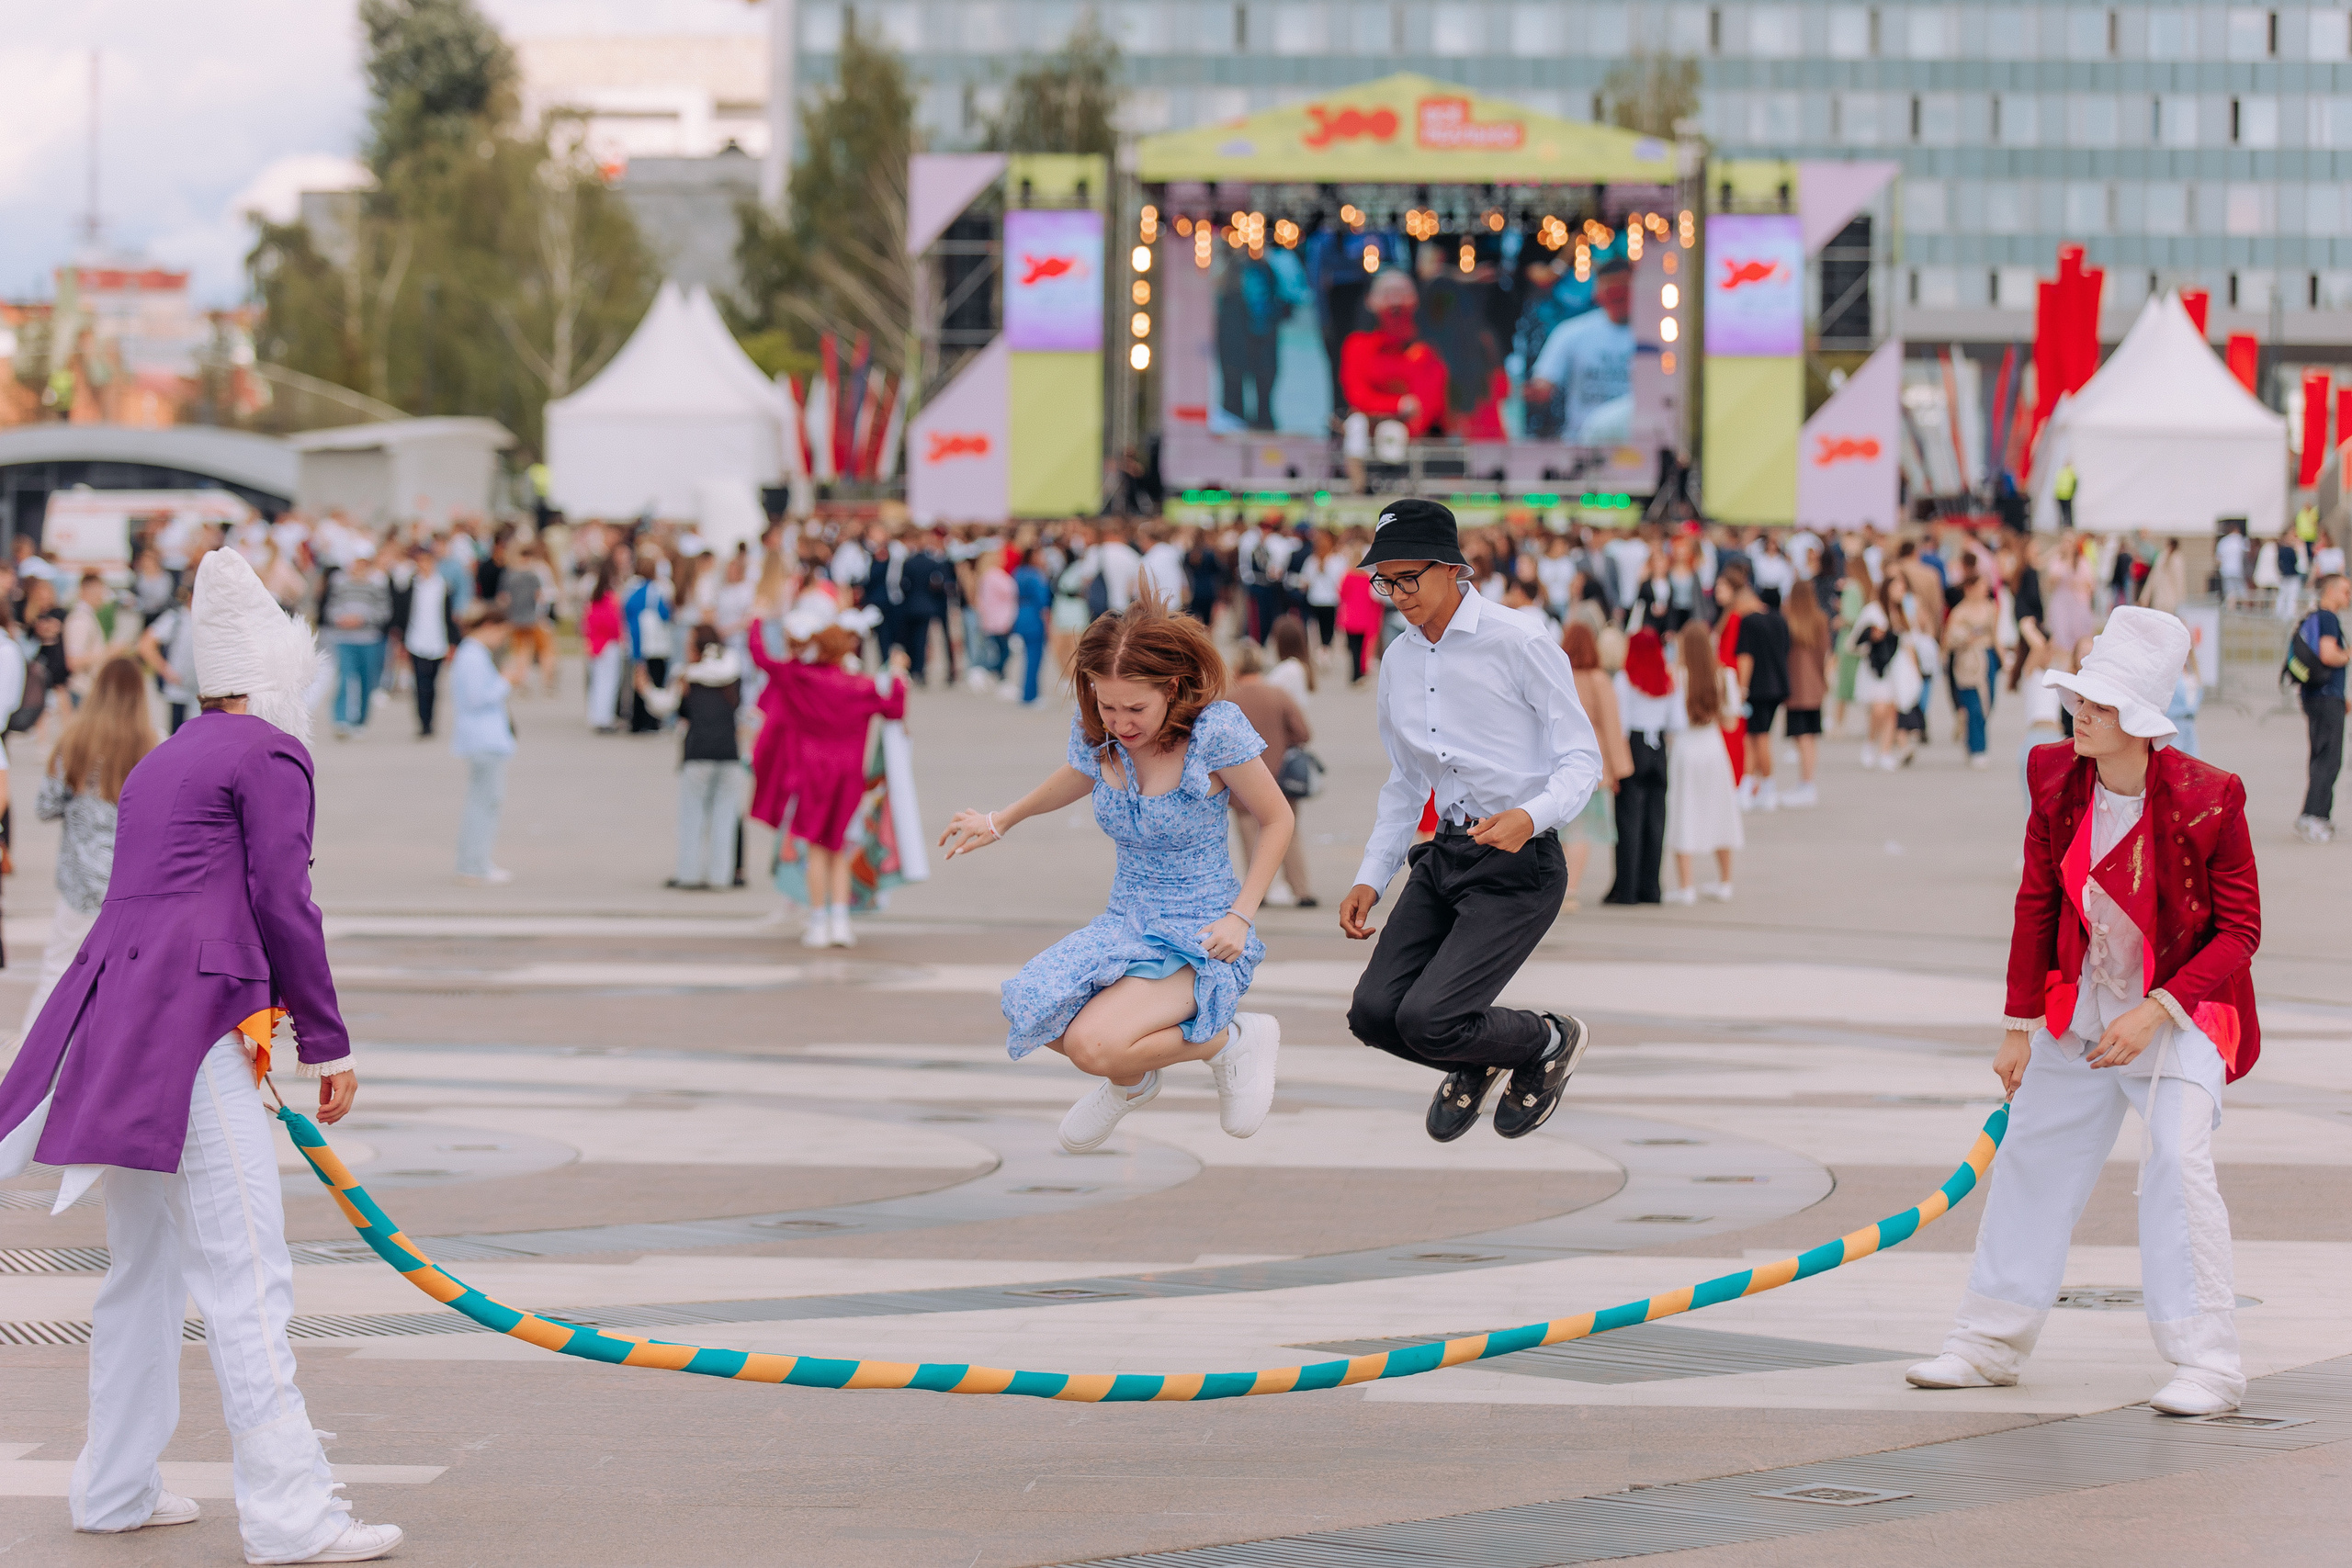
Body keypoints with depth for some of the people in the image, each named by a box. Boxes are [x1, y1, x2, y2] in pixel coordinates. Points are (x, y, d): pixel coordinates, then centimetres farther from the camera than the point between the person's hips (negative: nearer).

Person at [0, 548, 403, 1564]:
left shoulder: (161, 763, 24)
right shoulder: (268, 754, -2)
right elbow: (283, 905, -7)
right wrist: (325, 1045, -3)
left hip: (117, 1017, 9)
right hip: (194, 1027, -9)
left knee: (147, 1265, 18)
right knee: (245, 1270, -11)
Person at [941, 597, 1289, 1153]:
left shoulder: (1216, 729, -18)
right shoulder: (1096, 732, -4)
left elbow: (1277, 821, -5)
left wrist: (1240, 916, -14)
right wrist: (1000, 822, 33)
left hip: (1204, 940, -6)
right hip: (1127, 922, 6)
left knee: (1094, 1044, -29)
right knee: (1026, 1015, -20)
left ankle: (1230, 1040, 0)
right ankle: (1132, 1081, 13)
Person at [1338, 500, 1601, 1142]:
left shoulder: (1519, 645, -10)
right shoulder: (1398, 661, 11)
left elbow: (1582, 758, -10)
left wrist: (1528, 817, -29)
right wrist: (1370, 878, 12)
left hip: (1519, 866, -7)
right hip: (1444, 857, 7)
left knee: (1427, 1020, -19)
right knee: (1374, 1013, -8)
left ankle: (1550, 1042, 14)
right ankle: (1471, 1063, 26)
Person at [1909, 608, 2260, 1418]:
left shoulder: (2207, 799, -22)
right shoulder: (2056, 778, -8)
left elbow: (2240, 932, -14)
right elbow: (2036, 905, 3)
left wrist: (2155, 1012, -23)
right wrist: (2019, 1027, 5)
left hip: (2183, 1008, -5)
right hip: (2081, 1009, 5)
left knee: (2176, 1163, -18)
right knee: (2034, 1158, 11)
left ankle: (2206, 1363, -10)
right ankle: (1990, 1343, 25)